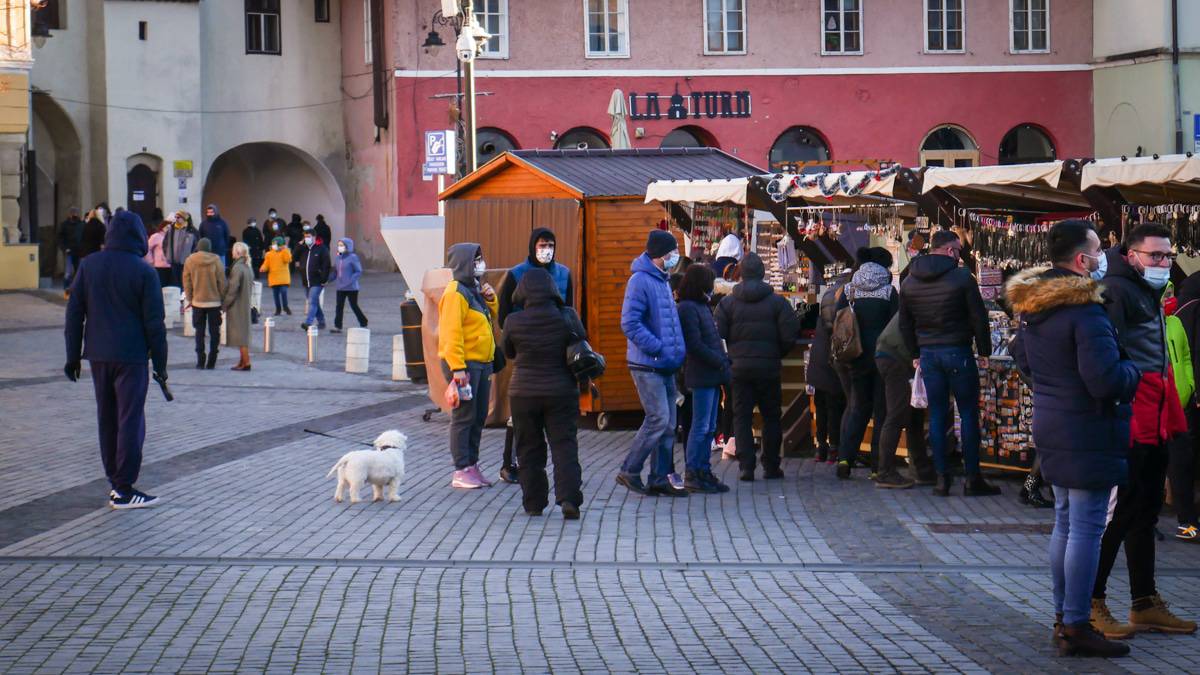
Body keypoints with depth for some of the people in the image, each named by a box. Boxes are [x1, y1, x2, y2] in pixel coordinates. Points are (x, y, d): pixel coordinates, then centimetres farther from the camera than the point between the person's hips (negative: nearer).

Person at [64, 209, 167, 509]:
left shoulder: (88, 266, 4)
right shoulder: (143, 271, -10)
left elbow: (74, 313, 6)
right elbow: (153, 322, -9)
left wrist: (73, 356, 12)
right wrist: (160, 363, -2)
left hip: (98, 357, 5)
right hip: (131, 357, -5)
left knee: (107, 420, 14)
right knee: (130, 422, -1)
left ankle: (115, 482, 19)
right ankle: (124, 490, -1)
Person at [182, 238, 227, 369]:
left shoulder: (190, 260, -3)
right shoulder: (215, 260, -9)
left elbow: (187, 281, 1)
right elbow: (222, 281, -6)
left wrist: (189, 298, 11)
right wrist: (222, 298, 4)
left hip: (197, 301, 1)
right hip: (214, 301, -1)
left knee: (199, 331, 10)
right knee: (214, 331, 7)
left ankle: (200, 361, 5)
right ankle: (211, 362, 3)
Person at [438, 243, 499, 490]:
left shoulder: (475, 289, 16)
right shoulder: (455, 293, -14)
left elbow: (492, 317, 25)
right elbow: (451, 332, -20)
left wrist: (491, 300, 4)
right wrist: (458, 368, -25)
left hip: (482, 362, 9)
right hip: (464, 363, -9)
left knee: (479, 416, 12)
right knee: (464, 416, -6)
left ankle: (472, 465, 20)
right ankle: (461, 471, -2)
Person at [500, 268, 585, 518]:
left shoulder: (514, 322, -10)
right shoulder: (567, 317, -10)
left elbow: (508, 352, 5)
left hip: (523, 393, 0)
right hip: (562, 392, 0)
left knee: (529, 449, 11)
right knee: (564, 445, 3)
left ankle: (533, 503, 13)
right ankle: (569, 498, -12)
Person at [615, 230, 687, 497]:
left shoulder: (663, 280, 16)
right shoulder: (640, 280, -13)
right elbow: (630, 324, -20)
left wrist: (675, 350, 13)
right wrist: (659, 348, -21)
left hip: (665, 366, 9)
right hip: (647, 365, -9)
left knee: (668, 424, 9)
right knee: (659, 419, -12)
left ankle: (660, 478, 15)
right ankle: (629, 471, 0)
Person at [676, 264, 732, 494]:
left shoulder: (702, 306, 18)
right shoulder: (688, 308, -11)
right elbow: (694, 344, -17)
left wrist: (724, 360, 8)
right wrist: (720, 362, -15)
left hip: (712, 376, 10)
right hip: (701, 375, -10)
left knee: (709, 427, 11)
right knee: (701, 427, -7)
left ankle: (703, 470, 16)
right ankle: (691, 474, -2)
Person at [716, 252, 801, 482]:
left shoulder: (727, 302, -1)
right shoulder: (777, 302, -3)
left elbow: (718, 335, -6)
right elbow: (791, 334, -8)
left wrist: (731, 355, 10)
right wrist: (777, 355, 10)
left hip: (739, 367, 0)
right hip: (769, 368, 0)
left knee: (742, 416, 5)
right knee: (771, 417, 11)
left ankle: (746, 466, -3)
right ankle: (771, 467, 13)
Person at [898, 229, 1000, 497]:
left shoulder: (909, 282, 7)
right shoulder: (962, 277, -10)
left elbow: (905, 324, 13)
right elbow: (979, 318, -7)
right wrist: (985, 350, 3)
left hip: (928, 354, 5)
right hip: (958, 352, -5)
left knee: (937, 415, 8)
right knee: (969, 414, 2)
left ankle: (942, 478, 7)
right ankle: (972, 479, 3)